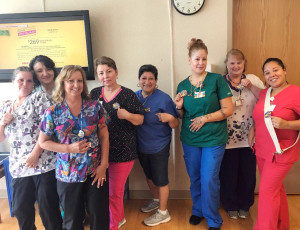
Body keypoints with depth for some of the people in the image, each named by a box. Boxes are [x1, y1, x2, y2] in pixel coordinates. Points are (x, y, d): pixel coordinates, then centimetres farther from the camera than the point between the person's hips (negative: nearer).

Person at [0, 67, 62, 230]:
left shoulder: (39, 97, 0)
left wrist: (35, 154, -17)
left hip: (43, 163, -5)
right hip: (19, 167, 5)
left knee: (48, 209, 2)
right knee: (20, 209, 13)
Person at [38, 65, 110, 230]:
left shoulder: (95, 107, -4)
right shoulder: (52, 112, -6)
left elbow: (104, 136, 0)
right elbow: (43, 142, 0)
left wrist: (103, 165, -6)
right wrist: (70, 148, -14)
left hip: (96, 172, 1)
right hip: (68, 174, 0)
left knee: (99, 216, 11)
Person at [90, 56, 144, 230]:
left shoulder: (128, 95, -7)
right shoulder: (94, 94, 6)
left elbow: (140, 120, -3)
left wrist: (127, 115, -22)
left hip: (122, 151, -4)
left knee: (114, 191, 4)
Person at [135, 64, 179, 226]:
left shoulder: (164, 99, -16)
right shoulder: (135, 96, -1)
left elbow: (175, 125, -13)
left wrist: (170, 118, -33)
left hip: (159, 147, -6)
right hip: (141, 146, 6)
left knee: (160, 179, 8)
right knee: (149, 175, 23)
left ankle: (163, 213, 28)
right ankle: (156, 200, 49)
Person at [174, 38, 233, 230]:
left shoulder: (217, 80, -7)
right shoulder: (183, 85, 4)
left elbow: (228, 110, -9)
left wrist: (205, 118, -17)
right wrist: (179, 107, -9)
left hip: (213, 139, -3)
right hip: (190, 139, 4)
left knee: (209, 180, 0)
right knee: (195, 178, 16)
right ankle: (198, 211, 40)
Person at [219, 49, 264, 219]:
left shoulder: (253, 79, 5)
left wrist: (250, 86, -15)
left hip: (250, 138, 2)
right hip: (228, 139, -2)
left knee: (248, 173, 14)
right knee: (229, 174, 10)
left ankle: (245, 205, 37)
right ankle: (231, 206, 34)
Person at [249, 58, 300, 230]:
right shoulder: (264, 93, 7)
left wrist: (286, 124, -27)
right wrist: (254, 128, 5)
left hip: (282, 151, -7)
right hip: (262, 150, 7)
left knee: (267, 190, -3)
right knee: (276, 188, 19)